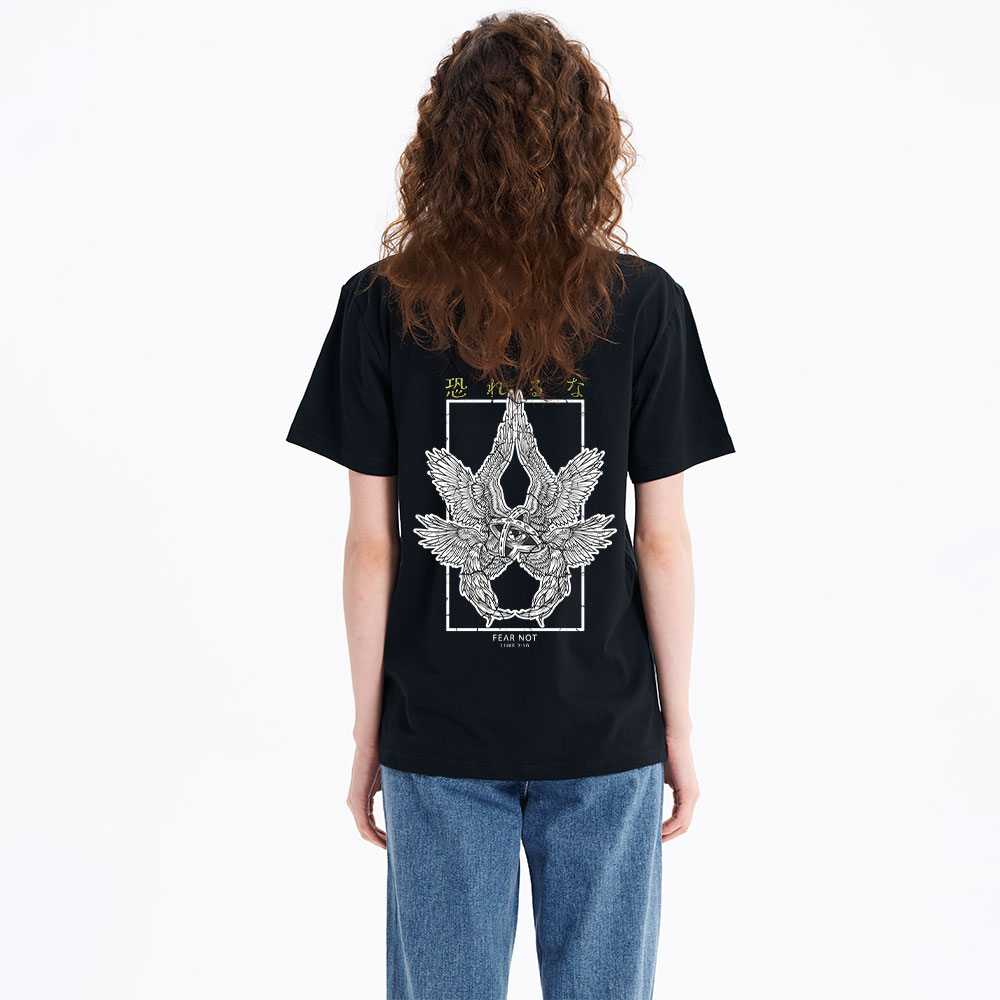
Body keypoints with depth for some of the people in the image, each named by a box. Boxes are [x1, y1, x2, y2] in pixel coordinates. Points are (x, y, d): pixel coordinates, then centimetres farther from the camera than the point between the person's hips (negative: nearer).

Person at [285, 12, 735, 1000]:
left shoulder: (381, 306, -7)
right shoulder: (644, 303, -7)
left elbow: (371, 542, -5)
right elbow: (663, 540, -5)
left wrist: (367, 732, 5)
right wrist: (679, 728, 5)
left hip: (440, 734, 0)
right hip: (605, 732, 0)